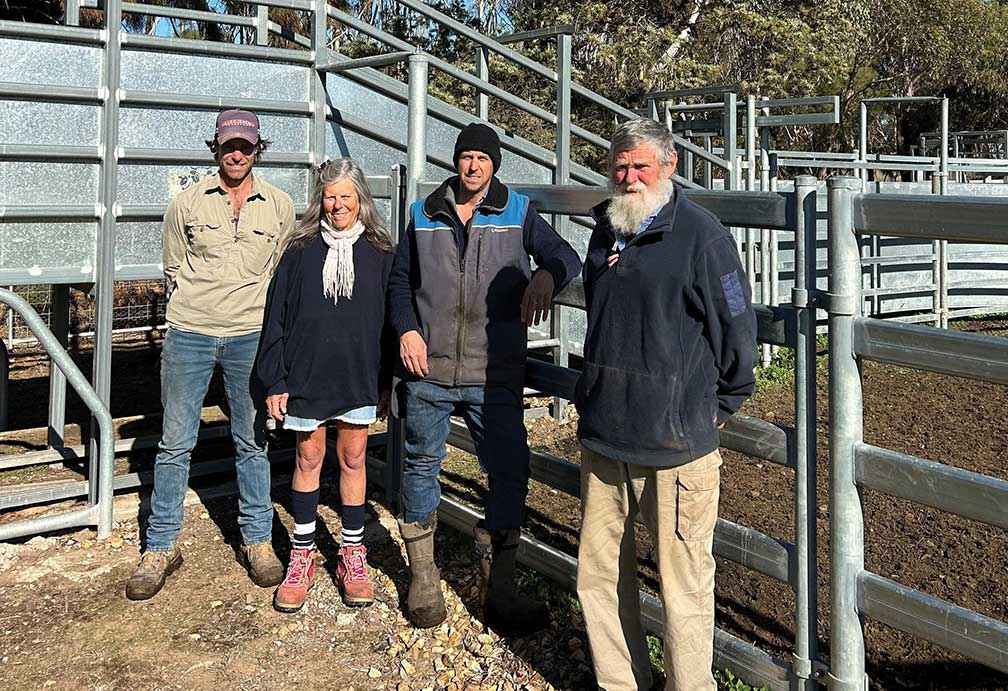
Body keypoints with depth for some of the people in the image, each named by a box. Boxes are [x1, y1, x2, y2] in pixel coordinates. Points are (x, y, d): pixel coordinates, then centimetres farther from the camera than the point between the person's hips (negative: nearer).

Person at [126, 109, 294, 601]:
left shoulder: (279, 206, 4)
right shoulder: (187, 202, 3)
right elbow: (173, 270, 12)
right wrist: (197, 309, 12)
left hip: (250, 338, 0)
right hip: (189, 334, 0)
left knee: (252, 442, 7)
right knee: (175, 443, 4)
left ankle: (257, 541, 20)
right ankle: (161, 547, 15)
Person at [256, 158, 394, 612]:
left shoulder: (379, 252, 2)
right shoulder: (301, 249, -1)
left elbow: (391, 317, 5)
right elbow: (277, 316, 0)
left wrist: (387, 382, 4)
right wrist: (274, 381, -4)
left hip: (359, 378, 1)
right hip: (307, 375, 0)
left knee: (353, 460, 9)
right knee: (308, 460, 8)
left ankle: (353, 555, 21)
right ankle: (302, 557, 20)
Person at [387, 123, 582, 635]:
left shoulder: (518, 213, 6)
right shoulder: (424, 214, 10)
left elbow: (564, 255, -2)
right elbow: (400, 279, 15)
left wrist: (546, 274, -26)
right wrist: (406, 329, -2)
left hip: (494, 371, -1)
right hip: (428, 367, 1)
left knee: (509, 470, -2)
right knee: (422, 464, 10)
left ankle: (498, 591, 12)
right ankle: (422, 575, 29)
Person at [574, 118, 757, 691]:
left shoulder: (701, 235, -10)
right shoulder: (607, 230, 12)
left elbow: (738, 329, -6)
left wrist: (720, 407, 3)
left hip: (676, 441, -7)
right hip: (603, 436, 7)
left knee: (684, 582, 3)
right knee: (600, 572, 15)